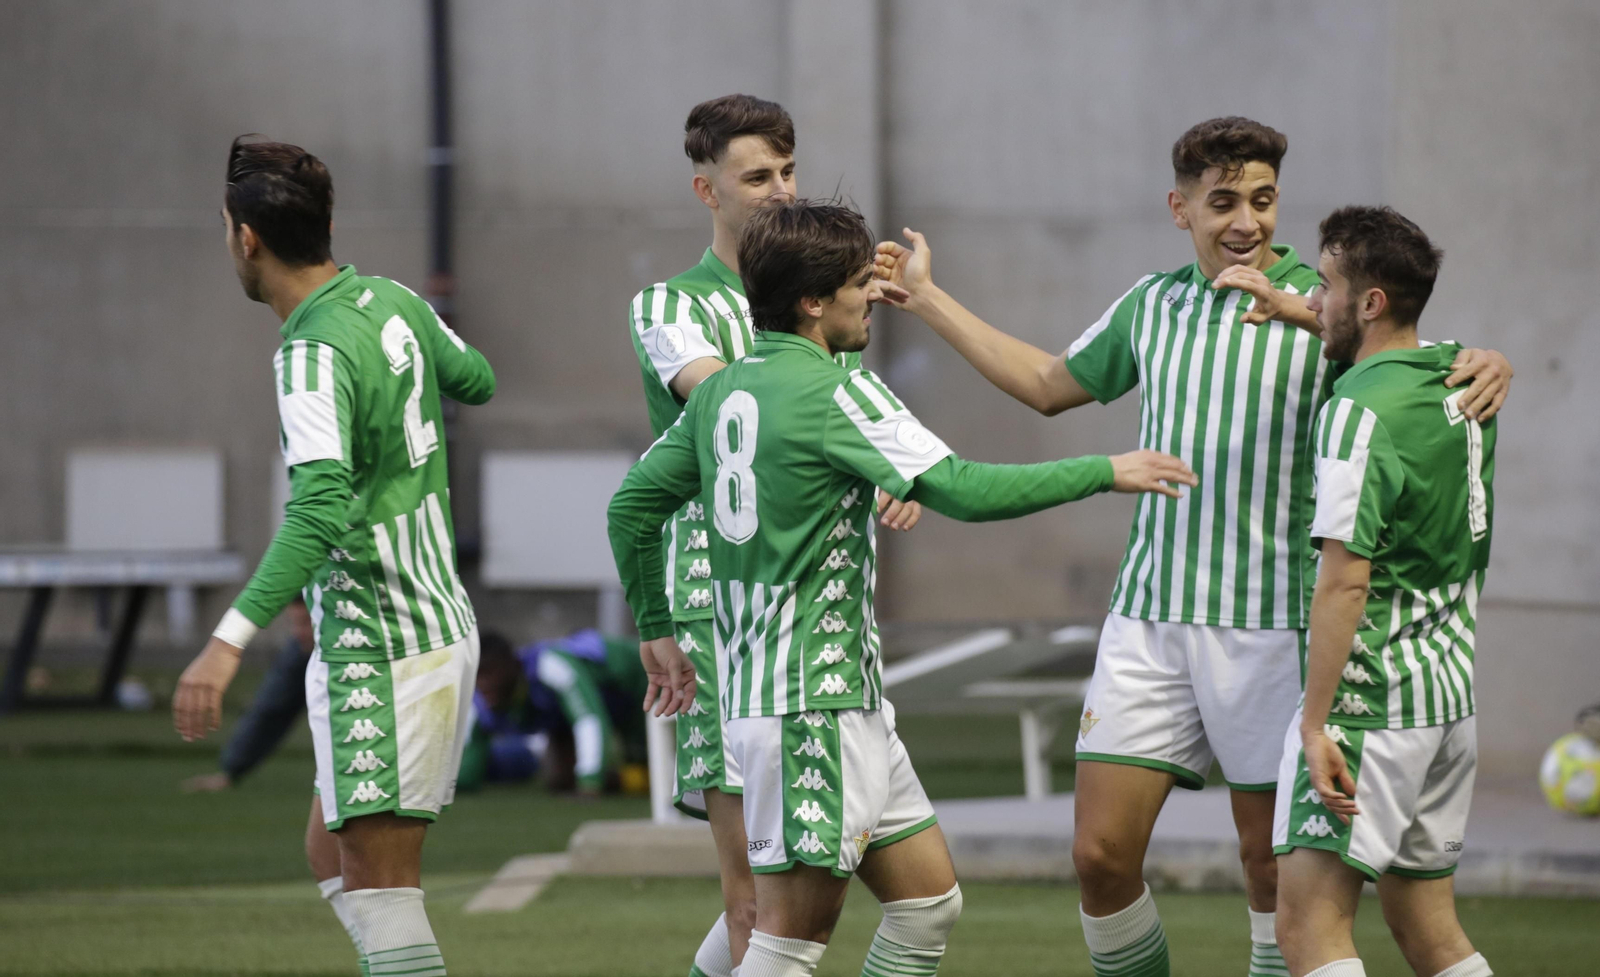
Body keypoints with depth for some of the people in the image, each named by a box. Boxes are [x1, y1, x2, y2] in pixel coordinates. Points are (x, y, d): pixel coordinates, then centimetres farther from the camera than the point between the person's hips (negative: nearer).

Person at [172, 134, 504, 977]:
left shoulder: (314, 352, -19)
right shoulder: (390, 303, 5)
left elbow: (321, 509, -32)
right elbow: (473, 380, 25)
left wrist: (231, 640, -37)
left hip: (379, 646, -9)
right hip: (440, 621, 9)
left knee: (377, 872, -9)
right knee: (333, 850, 17)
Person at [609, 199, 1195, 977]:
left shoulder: (724, 389, 11)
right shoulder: (833, 393, -14)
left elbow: (634, 505, 17)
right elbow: (962, 490, -19)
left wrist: (654, 625, 29)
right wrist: (1104, 472, -10)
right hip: (810, 702, -9)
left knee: (928, 898, 12)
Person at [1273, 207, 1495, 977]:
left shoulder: (1362, 410, -18)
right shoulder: (1457, 381, 8)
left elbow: (1346, 578, -22)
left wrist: (1316, 721, -21)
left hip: (1372, 700, -9)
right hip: (1452, 696, 9)